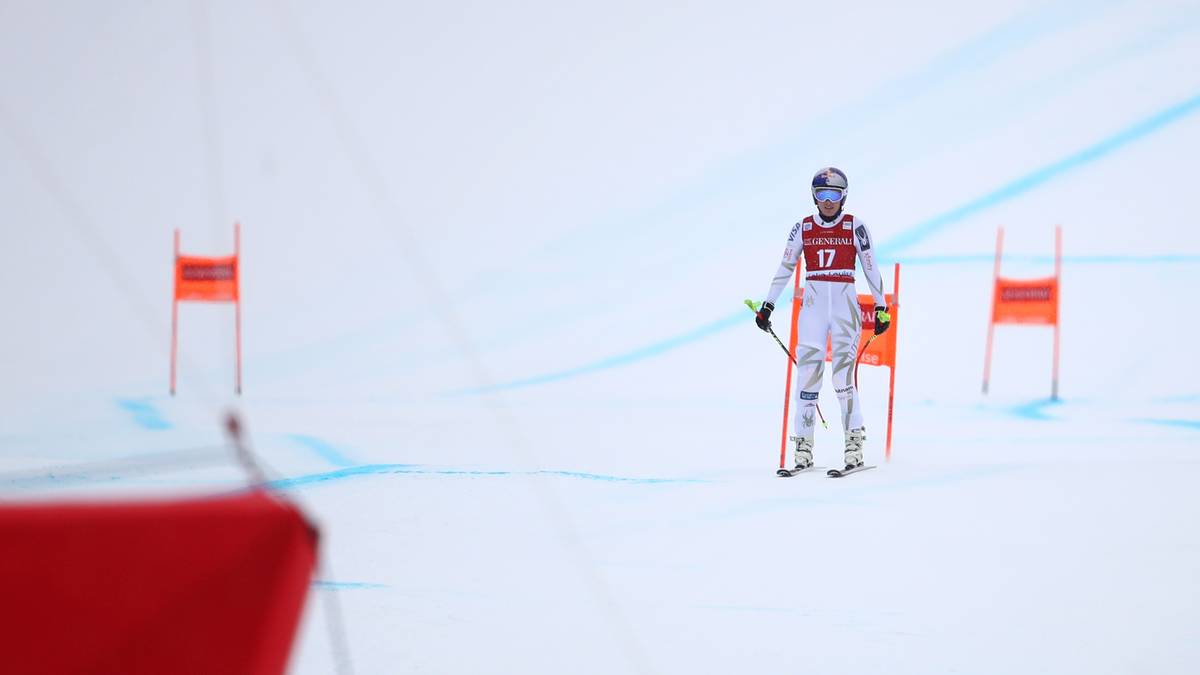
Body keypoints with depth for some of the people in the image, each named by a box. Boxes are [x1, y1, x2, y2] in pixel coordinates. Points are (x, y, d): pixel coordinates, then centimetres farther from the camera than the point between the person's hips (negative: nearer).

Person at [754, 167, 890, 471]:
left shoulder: (855, 227, 2)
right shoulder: (803, 228, 8)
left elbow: (871, 268, 6)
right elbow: (784, 268, 11)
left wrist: (881, 307, 5)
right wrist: (767, 306, 9)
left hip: (845, 303, -2)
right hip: (813, 303, 2)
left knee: (844, 373, -10)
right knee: (808, 369, -4)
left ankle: (854, 445, -5)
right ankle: (803, 446, -1)